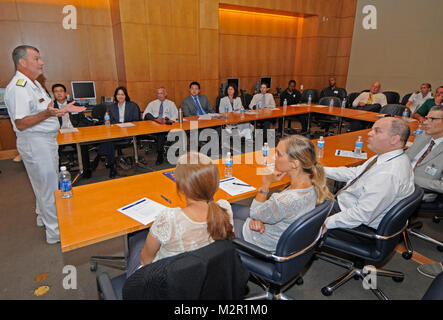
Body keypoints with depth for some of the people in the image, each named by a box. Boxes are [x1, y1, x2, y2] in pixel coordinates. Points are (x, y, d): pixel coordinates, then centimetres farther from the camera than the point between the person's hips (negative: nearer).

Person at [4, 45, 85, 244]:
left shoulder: (34, 84, 14)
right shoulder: (17, 88, -20)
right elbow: (21, 123, -25)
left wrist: (64, 109, 12)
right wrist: (47, 114, -37)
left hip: (47, 140, 10)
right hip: (34, 143, -10)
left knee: (46, 183, 21)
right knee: (48, 187, -4)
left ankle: (43, 217, 40)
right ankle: (55, 232, 7)